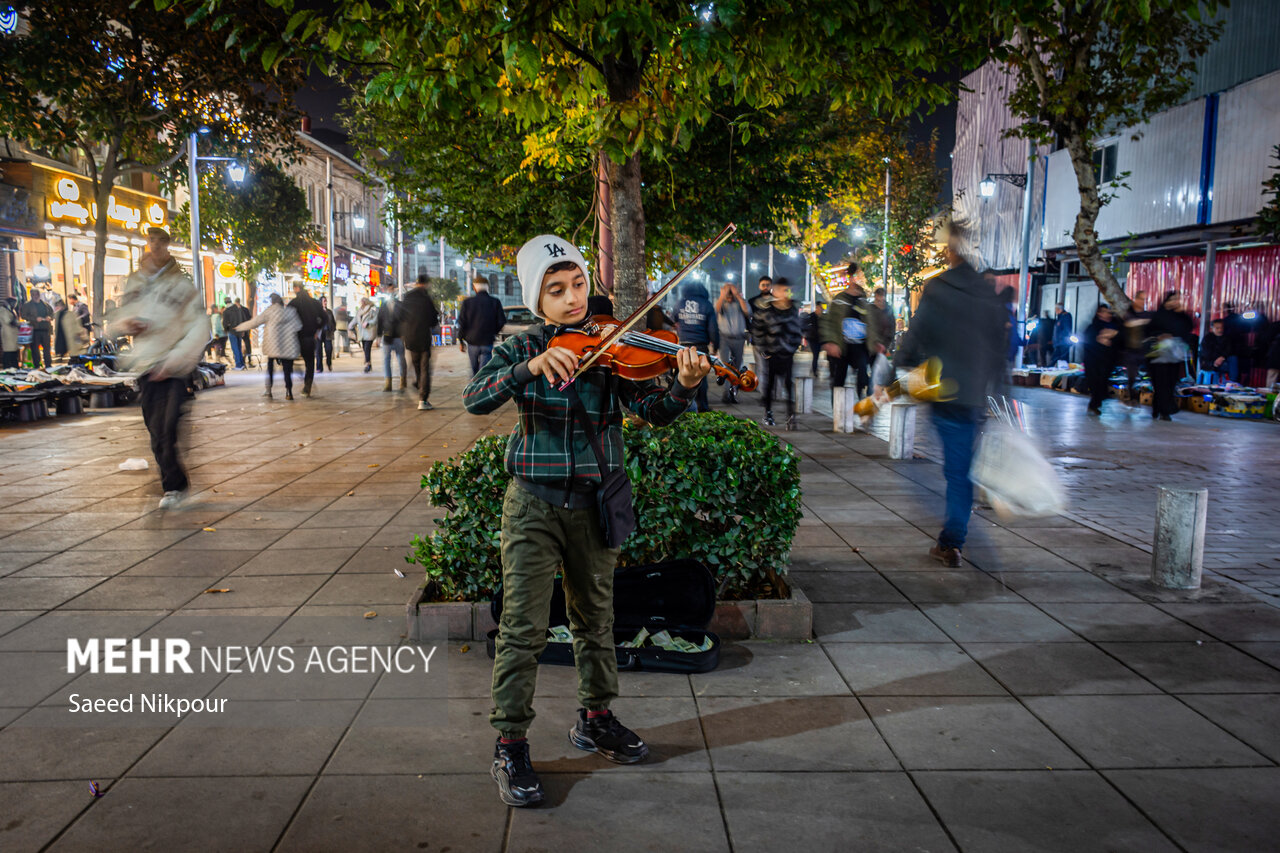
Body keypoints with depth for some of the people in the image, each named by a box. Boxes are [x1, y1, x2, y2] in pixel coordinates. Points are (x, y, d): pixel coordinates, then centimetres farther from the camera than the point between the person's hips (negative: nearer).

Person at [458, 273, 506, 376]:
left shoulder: (467, 302, -3)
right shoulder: (495, 302, -4)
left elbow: (462, 323, -3)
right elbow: (502, 321, -3)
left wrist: (460, 341, 6)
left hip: (472, 341, 1)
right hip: (487, 342, -1)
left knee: (474, 370, 17)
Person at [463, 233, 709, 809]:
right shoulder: (520, 349, -1)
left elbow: (654, 411, -10)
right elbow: (475, 399, -18)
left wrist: (682, 387, -32)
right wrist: (532, 367, -33)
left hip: (592, 502, 2)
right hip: (533, 503, -2)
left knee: (595, 620, 16)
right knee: (523, 628, -3)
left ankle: (595, 719, 36)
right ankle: (510, 746, 11)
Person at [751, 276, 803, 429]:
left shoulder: (793, 310, 6)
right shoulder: (765, 310, -4)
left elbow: (796, 330, 15)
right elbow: (757, 330, 0)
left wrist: (794, 348, 9)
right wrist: (762, 350, -2)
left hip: (787, 354, 1)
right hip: (771, 353, -1)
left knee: (788, 383, -7)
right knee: (769, 383, 9)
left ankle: (791, 416, -8)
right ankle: (768, 413, 24)